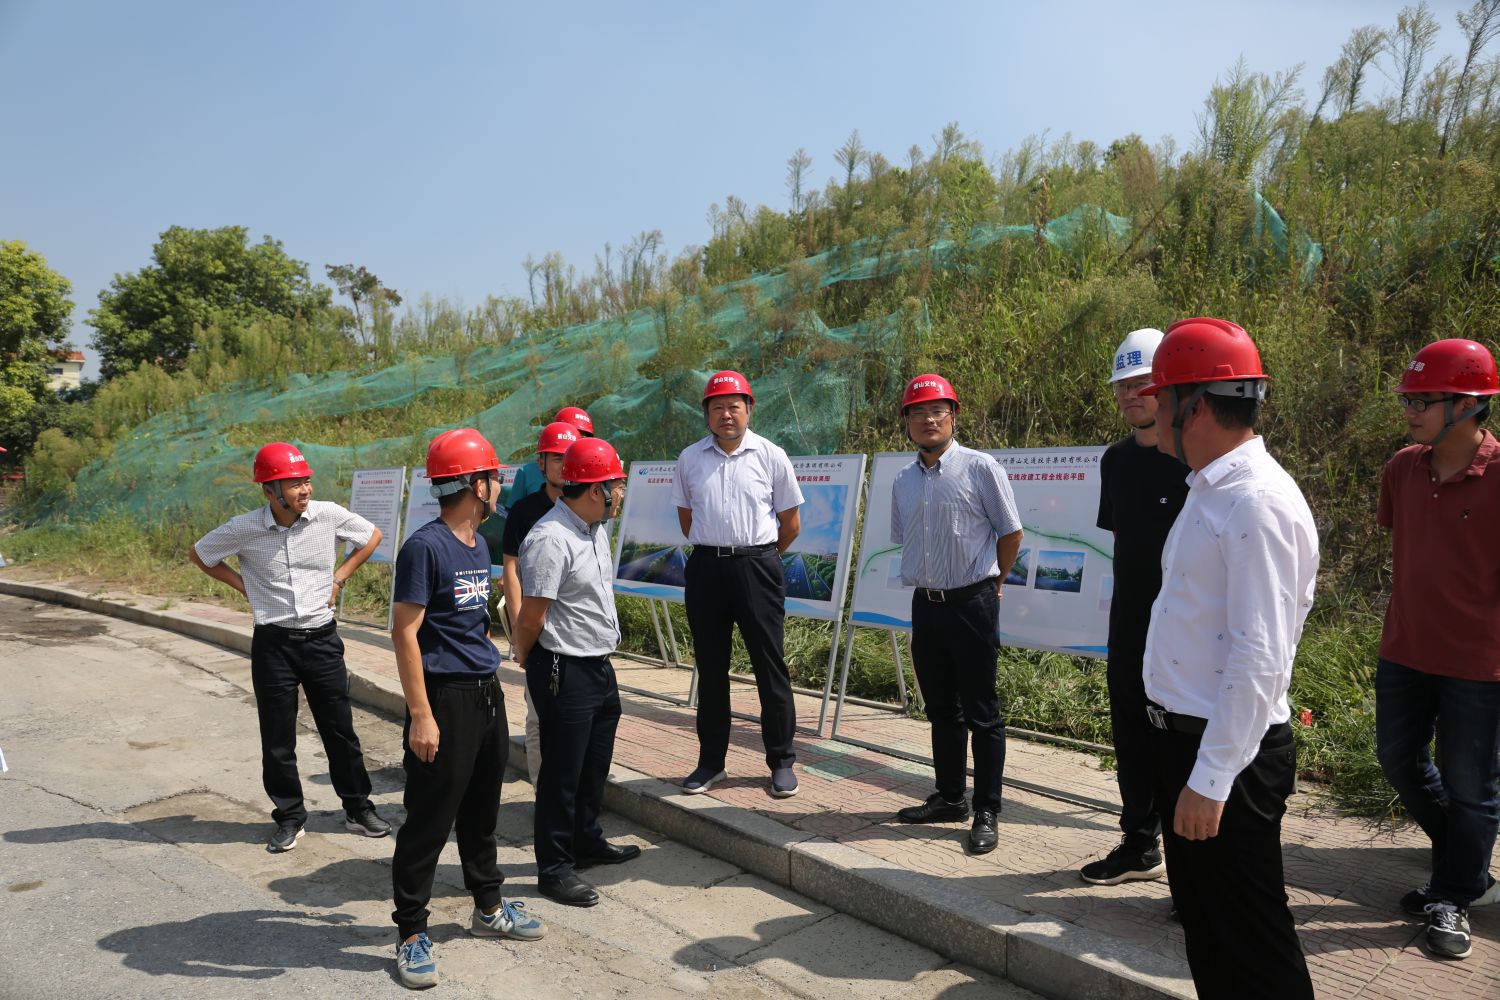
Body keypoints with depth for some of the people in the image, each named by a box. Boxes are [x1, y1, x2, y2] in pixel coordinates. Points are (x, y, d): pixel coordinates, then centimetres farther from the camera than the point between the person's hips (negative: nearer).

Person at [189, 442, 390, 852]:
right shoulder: (244, 529, -10)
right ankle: (290, 817, 26)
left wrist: (340, 576, 2)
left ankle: (358, 809, 24)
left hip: (322, 638, 1)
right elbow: (199, 554, 8)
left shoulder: (329, 515, -10)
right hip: (273, 644, 0)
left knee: (341, 732, 9)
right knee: (277, 740, 8)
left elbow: (372, 537, 8)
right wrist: (242, 585, 0)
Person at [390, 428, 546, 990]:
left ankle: (488, 907, 35)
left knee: (481, 810, 20)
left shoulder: (479, 546, 11)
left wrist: (488, 680, 19)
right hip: (445, 697, -8)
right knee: (429, 821, 2)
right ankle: (412, 934, 16)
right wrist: (421, 715, -20)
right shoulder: (425, 547, -15)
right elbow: (405, 633, -17)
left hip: (487, 693, 8)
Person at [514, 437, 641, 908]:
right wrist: (525, 656, -2)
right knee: (562, 772, 3)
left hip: (600, 665, 9)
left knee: (595, 764, 22)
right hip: (564, 671, -9)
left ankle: (587, 841, 40)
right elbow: (531, 618, -20)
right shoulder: (551, 539, -24)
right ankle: (554, 868, 17)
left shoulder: (597, 528, 8)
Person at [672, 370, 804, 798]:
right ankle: (711, 761, 23)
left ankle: (781, 762, 15)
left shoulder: (771, 456, -2)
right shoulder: (690, 458, 5)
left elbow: (791, 522, 5)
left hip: (757, 566, -2)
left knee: (770, 665, 2)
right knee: (710, 667, 10)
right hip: (706, 567, 3)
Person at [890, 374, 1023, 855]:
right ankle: (949, 798, 29)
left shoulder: (980, 468, -9)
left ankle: (986, 812, 12)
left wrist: (988, 581, 6)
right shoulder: (903, 480, 8)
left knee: (981, 713, 2)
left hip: (972, 603, -6)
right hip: (926, 604, 6)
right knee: (940, 709, 16)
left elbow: (1011, 533, -3)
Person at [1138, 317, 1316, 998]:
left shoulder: (1257, 503, -22)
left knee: (1250, 943, 6)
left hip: (1226, 755, -9)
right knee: (1201, 918, 22)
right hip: (1182, 737, 9)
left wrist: (1210, 780, -23)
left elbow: (1258, 657, -25)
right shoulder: (1208, 490, 9)